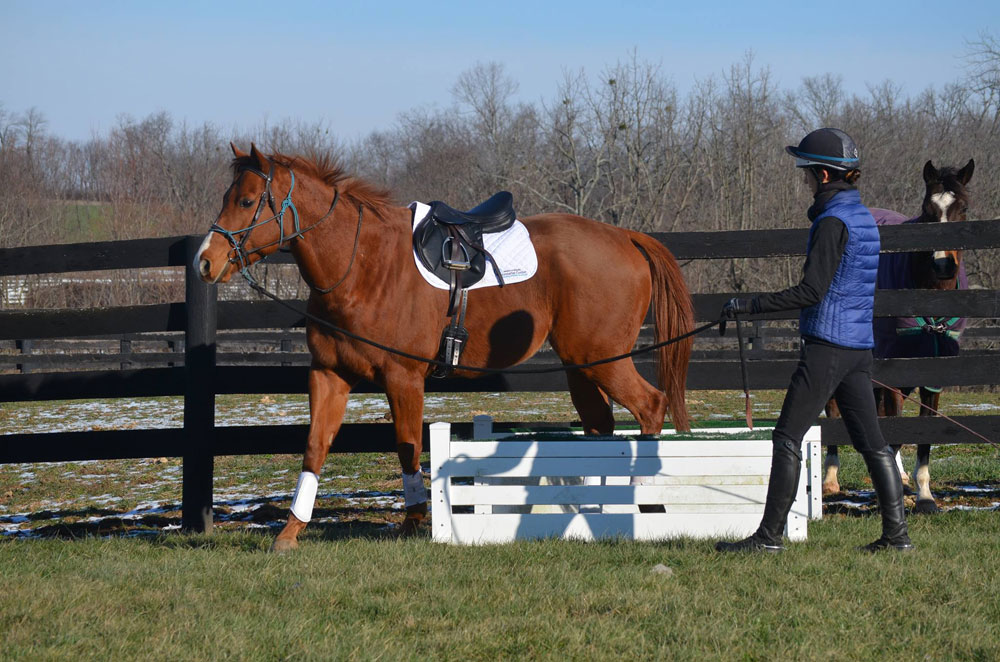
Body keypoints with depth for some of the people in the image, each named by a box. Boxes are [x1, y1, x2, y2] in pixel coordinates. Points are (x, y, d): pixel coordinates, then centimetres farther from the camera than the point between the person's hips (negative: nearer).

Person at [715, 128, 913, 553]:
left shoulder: (832, 222, -15)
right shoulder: (862, 216, 13)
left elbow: (812, 290, -19)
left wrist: (751, 305, -15)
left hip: (826, 347, -9)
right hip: (859, 346, 9)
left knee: (788, 439, -3)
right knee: (871, 441, 9)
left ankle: (770, 535, -1)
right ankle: (896, 533, 7)